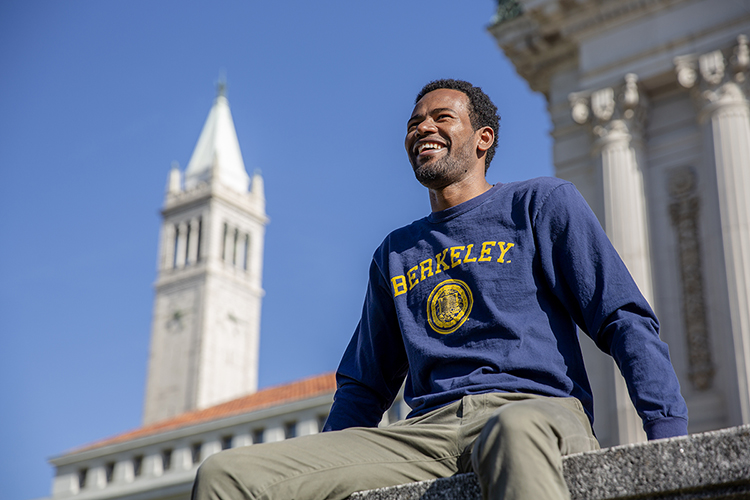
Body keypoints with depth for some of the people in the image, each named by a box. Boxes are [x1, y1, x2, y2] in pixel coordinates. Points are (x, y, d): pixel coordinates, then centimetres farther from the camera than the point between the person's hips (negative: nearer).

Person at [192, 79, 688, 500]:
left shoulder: (543, 203, 15)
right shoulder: (395, 254, 28)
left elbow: (625, 320, 6)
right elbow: (364, 384, 32)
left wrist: (669, 437, -9)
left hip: (535, 408, -4)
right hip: (425, 431, 4)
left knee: (515, 432, -45)